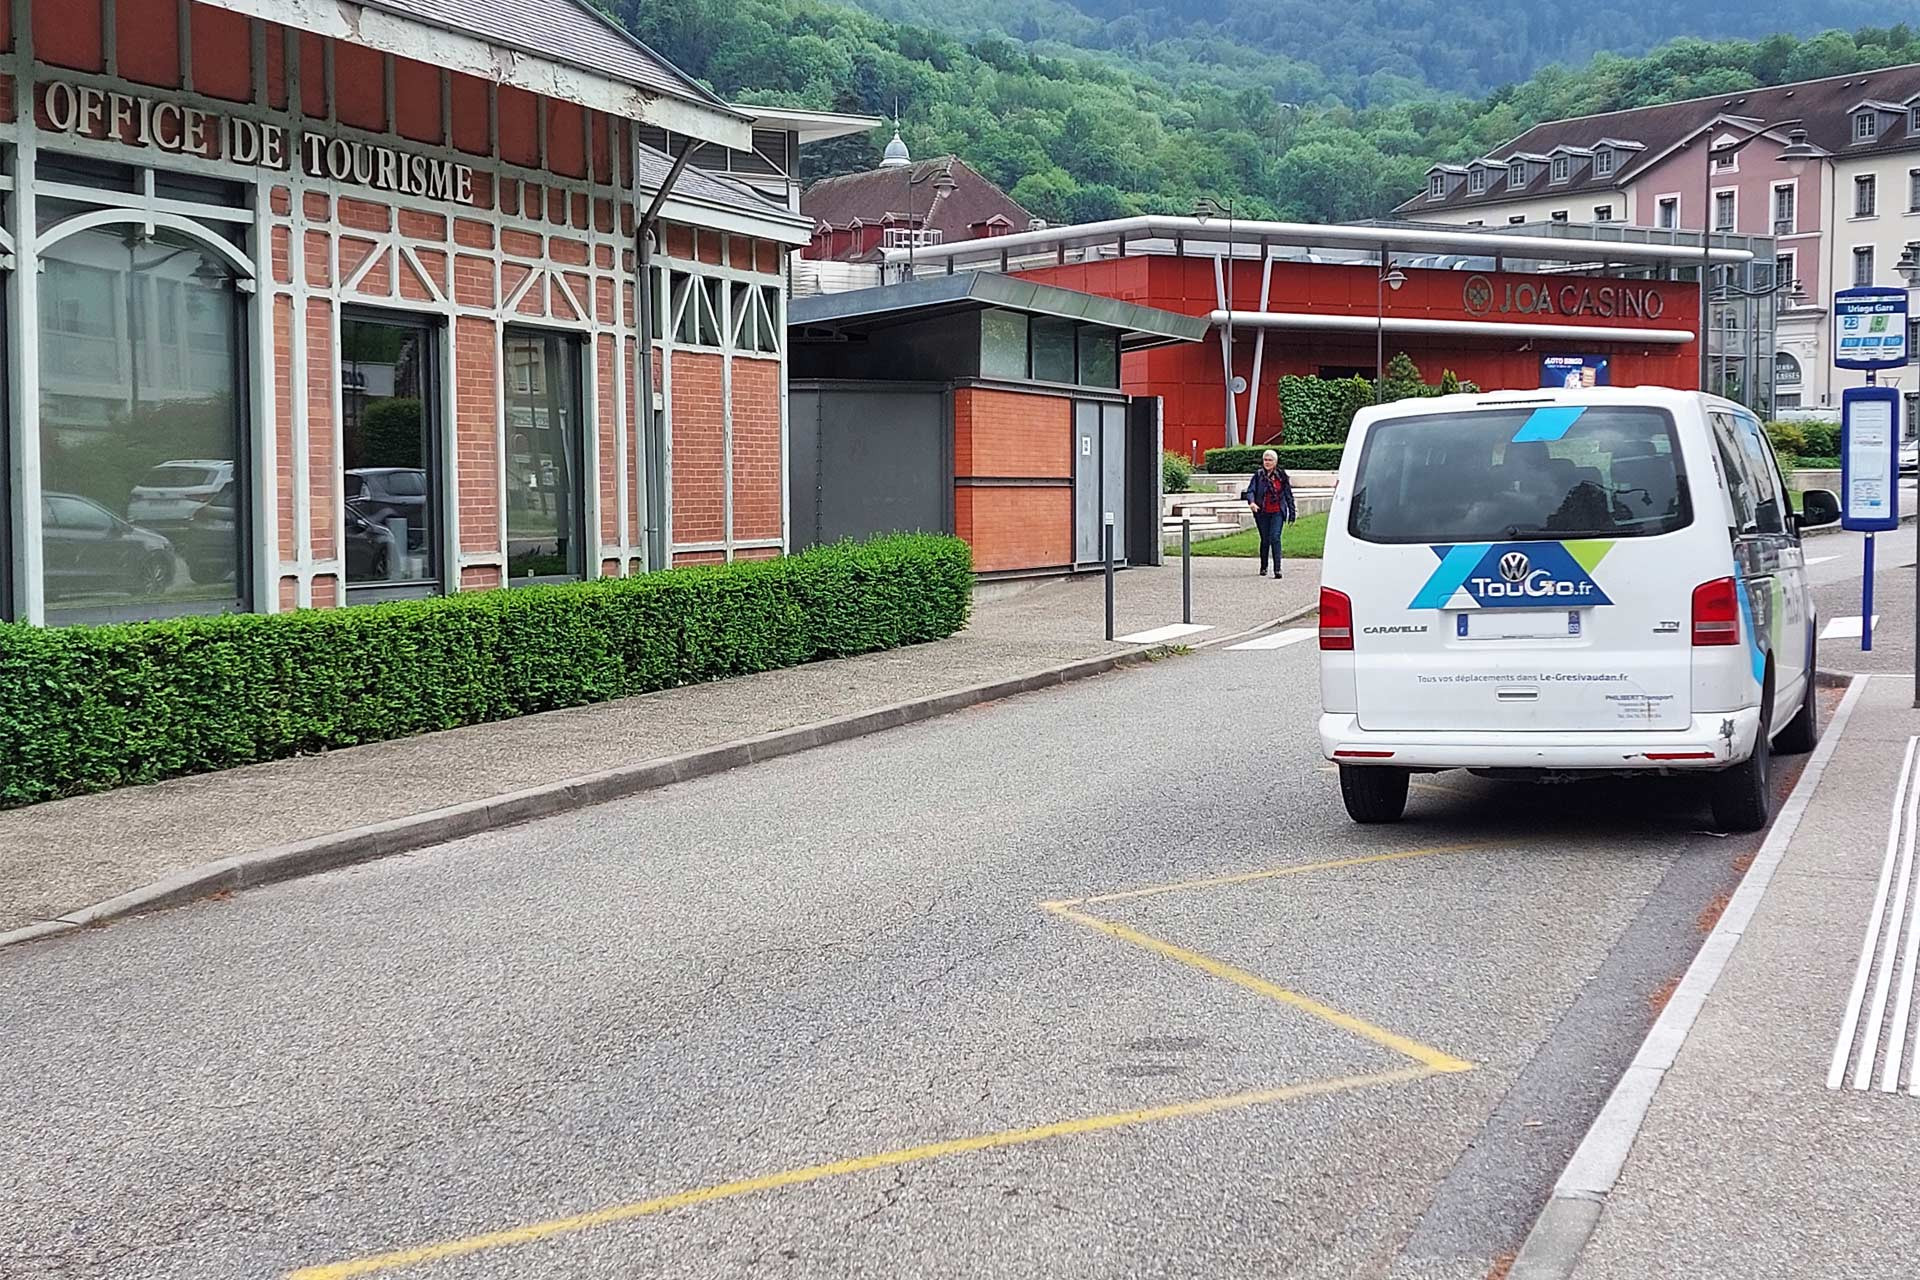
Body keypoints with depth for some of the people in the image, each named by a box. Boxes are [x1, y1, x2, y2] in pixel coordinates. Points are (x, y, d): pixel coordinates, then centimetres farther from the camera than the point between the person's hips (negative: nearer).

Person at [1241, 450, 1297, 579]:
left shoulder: (1282, 476, 5)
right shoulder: (1258, 475, 2)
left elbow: (1288, 494, 11)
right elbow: (1251, 490, -6)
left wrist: (1292, 512, 11)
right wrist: (1251, 502, -27)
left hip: (1277, 512, -1)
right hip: (1262, 513, 1)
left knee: (1275, 538, -14)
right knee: (1265, 540, 8)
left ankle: (1277, 568, -17)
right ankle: (1263, 567, 25)